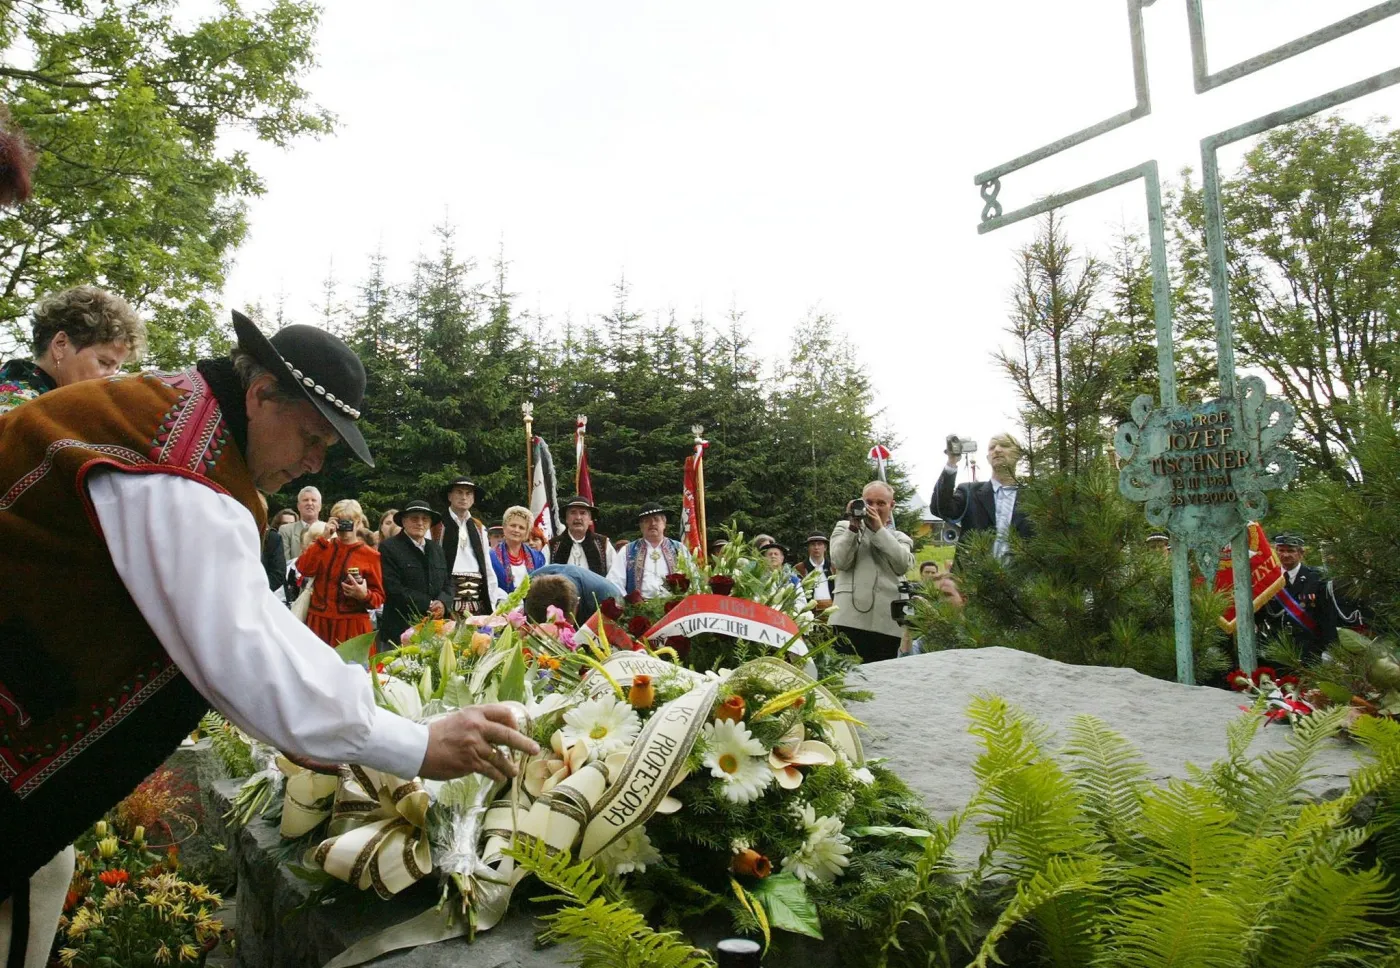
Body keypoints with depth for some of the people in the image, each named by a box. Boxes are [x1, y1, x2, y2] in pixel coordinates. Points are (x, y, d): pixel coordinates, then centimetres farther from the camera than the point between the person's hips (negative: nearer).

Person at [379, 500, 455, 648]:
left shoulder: (436, 548, 17)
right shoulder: (389, 548, -3)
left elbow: (448, 582, 16)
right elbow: (394, 589, -12)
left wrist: (443, 603, -6)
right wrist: (428, 605, -13)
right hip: (401, 630, -5)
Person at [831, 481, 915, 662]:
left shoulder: (900, 538, 21)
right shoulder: (845, 527, 16)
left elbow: (903, 565, -2)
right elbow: (840, 562, -1)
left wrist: (879, 529, -4)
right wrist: (854, 527, -6)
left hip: (887, 622, 2)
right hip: (851, 619, -2)